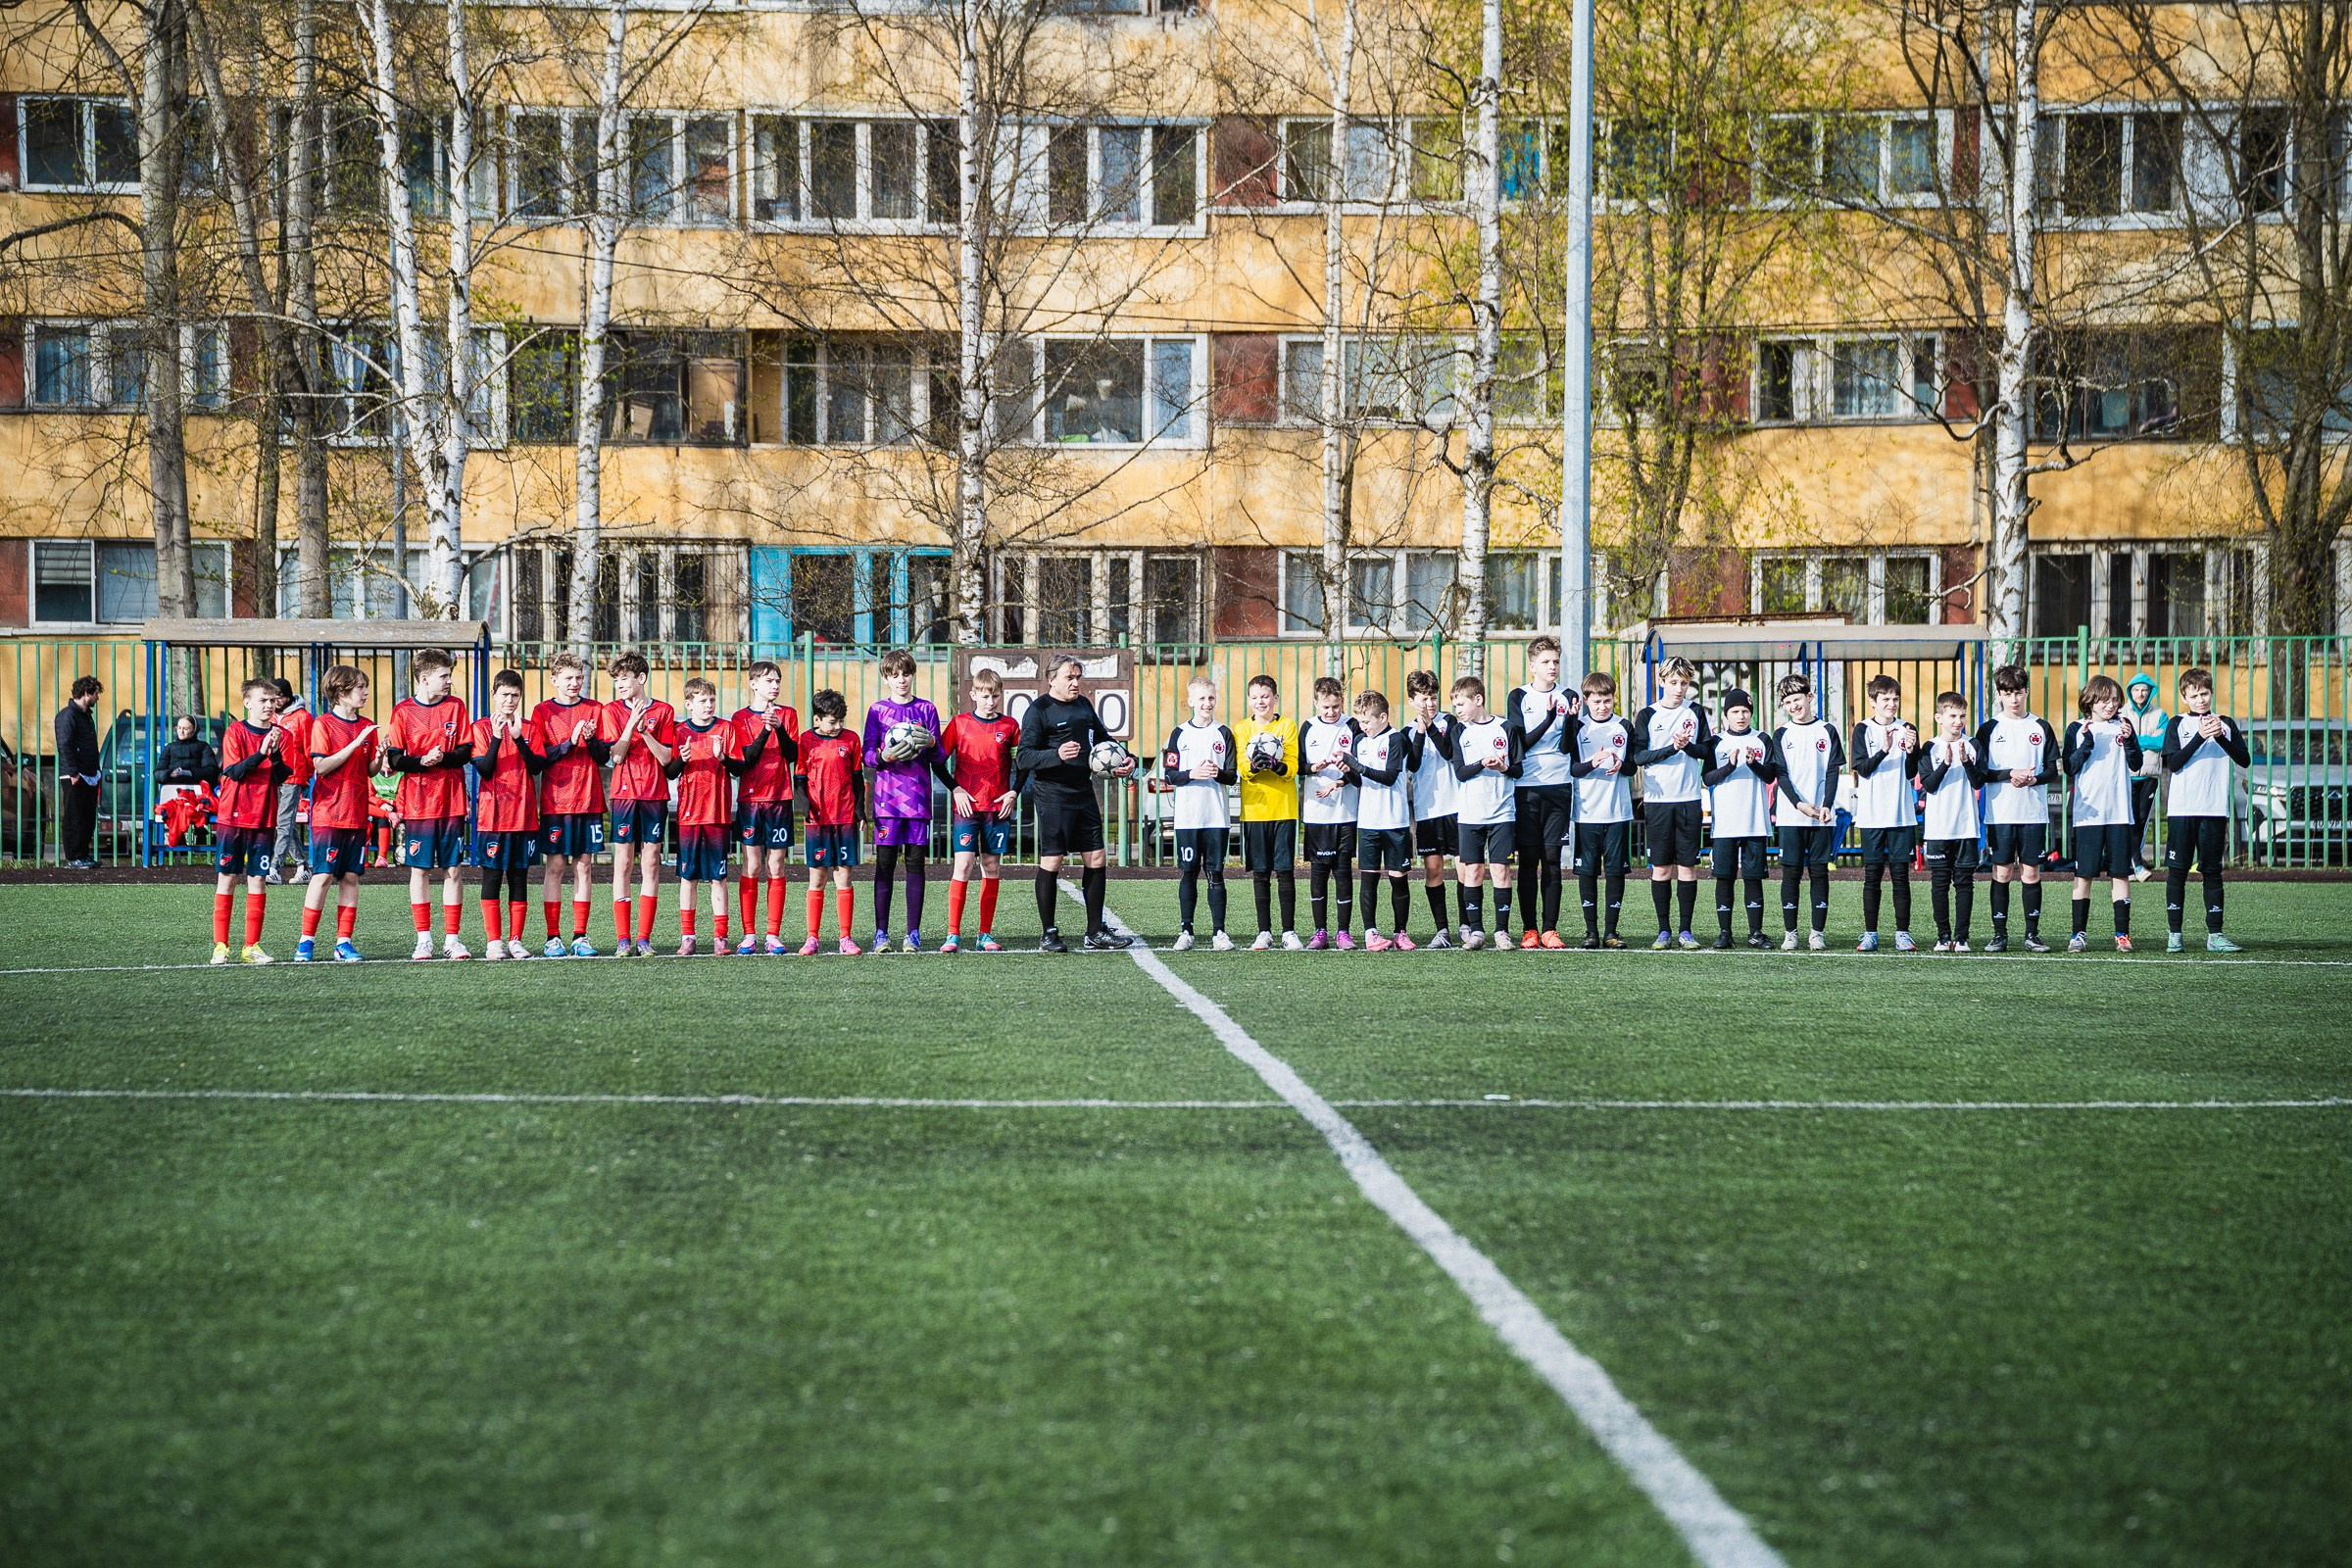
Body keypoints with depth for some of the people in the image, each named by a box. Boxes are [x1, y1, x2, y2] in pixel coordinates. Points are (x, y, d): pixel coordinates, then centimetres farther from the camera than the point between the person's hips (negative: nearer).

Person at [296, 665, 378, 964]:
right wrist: (355, 744, -17)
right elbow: (321, 766, -13)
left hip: (357, 814, 5)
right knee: (323, 875, -7)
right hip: (328, 813, -5)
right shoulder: (323, 724, -5)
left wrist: (379, 757, -7)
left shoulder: (367, 726, 11)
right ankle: (306, 941, 1)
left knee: (351, 877, 3)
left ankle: (344, 942, 7)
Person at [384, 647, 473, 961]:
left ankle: (452, 938, 6)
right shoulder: (403, 711, 0)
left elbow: (466, 752, 0)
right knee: (419, 869, 2)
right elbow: (394, 759, -3)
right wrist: (421, 761, -20)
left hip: (452, 801, 1)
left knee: (453, 869, 1)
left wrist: (442, 758, -18)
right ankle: (424, 939, 8)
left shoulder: (455, 707, 6)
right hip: (416, 802, -1)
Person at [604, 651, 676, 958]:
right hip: (624, 793, 0)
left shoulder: (663, 711, 4)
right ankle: (623, 939, 0)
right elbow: (616, 756, -6)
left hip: (655, 794, 0)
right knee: (623, 863, -2)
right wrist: (631, 724, -16)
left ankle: (644, 938, 4)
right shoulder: (612, 710, 4)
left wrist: (644, 730, -14)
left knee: (650, 863, 0)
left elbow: (666, 757, -3)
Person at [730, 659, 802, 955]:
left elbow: (793, 755, 0)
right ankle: (749, 935, 1)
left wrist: (780, 728, -15)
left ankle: (774, 935, 3)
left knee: (777, 866, 0)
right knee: (752, 866, -3)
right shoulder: (741, 718, 3)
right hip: (750, 798, -1)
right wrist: (765, 730, -19)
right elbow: (747, 758, -7)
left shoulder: (788, 714, 9)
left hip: (780, 798, 1)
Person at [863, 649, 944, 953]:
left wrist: (930, 744, -13)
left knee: (915, 864, 1)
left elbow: (939, 755, 9)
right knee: (884, 864, -2)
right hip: (887, 798, -1)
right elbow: (868, 756, 4)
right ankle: (881, 933, 1)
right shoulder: (878, 710, 7)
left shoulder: (926, 709, 9)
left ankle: (914, 933, 5)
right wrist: (884, 756, -16)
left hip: (918, 797, 1)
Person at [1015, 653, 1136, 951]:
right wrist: (1057, 755, -29)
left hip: (1083, 793, 7)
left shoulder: (1084, 706, 16)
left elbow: (1103, 740, 29)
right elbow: (1024, 757, -13)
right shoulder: (1038, 711, -7)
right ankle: (1049, 934, 2)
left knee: (1096, 859, 7)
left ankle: (1096, 932, 15)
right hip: (1052, 796, -7)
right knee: (1051, 862, -6)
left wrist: (1126, 760, 12)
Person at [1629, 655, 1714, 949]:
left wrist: (1688, 746, -13)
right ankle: (1664, 930, 7)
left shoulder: (1696, 713, 9)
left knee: (1687, 866, 0)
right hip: (1657, 800, -1)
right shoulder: (1647, 716, 4)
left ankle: (1685, 930, 5)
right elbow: (1638, 756, -5)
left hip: (1689, 798, 1)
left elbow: (1707, 751, 6)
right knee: (1661, 867, 1)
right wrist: (1672, 748, -16)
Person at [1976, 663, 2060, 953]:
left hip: (2034, 812, 1)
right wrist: (2010, 774, -15)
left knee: (2031, 872, 2)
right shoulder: (1989, 728, 3)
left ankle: (2032, 934, 8)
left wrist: (2035, 779, -14)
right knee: (2002, 872, 0)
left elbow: (2052, 769, 7)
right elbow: (1979, 771, -1)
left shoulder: (2040, 727, 7)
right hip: (2000, 812, -1)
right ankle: (2000, 934, 5)